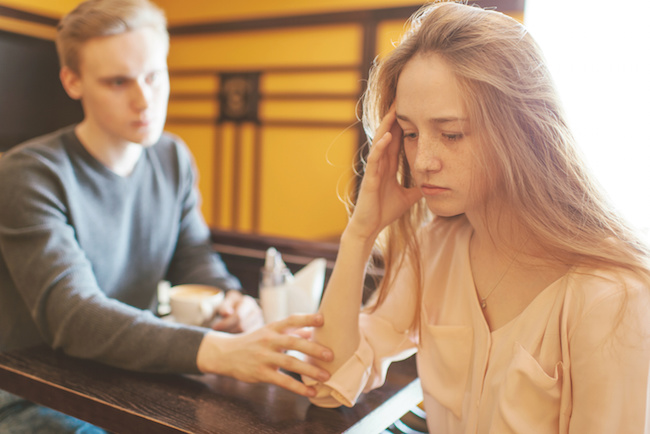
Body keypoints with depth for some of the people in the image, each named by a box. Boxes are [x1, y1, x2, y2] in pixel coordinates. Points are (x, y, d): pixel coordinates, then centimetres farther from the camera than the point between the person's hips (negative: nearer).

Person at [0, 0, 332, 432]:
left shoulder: (174, 158, 0)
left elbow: (193, 254, 9)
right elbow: (70, 315, -30)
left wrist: (230, 297, -15)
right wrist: (220, 351, -44)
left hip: (127, 376, 5)